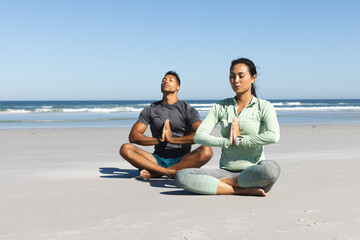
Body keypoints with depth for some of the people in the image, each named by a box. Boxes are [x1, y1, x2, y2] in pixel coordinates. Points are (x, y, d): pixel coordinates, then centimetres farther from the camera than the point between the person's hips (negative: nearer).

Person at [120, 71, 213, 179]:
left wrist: (172, 139, -17)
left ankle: (155, 172, -28)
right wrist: (158, 140, -15)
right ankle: (171, 172, -30)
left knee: (206, 151, -32)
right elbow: (133, 136, 0)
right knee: (125, 149, -21)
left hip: (182, 160, -1)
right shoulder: (150, 110, 11)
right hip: (158, 159, 2)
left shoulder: (188, 110, 5)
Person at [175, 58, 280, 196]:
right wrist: (228, 142, -11)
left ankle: (223, 182, -16)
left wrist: (239, 141, -11)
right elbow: (199, 136, -1)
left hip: (253, 172, -2)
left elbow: (273, 136, -18)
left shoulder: (263, 107, 3)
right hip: (226, 171, 3)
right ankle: (244, 190, -25)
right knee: (181, 176, -22)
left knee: (272, 168, -39)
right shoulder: (221, 107, 12)